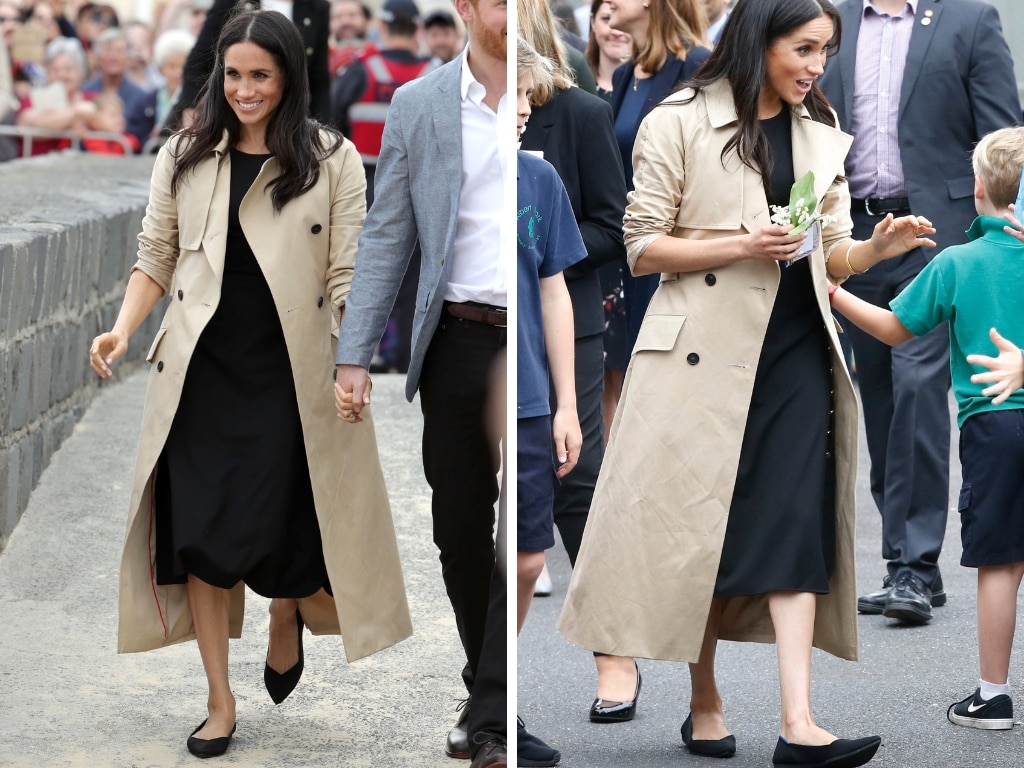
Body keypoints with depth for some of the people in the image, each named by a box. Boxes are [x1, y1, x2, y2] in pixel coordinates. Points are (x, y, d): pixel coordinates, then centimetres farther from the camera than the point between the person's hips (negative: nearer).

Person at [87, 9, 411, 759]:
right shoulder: (184, 157, 6)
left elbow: (348, 276, -2)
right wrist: (124, 328, -6)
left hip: (289, 379, -2)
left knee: (277, 529, -1)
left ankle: (288, 614, 37)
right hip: (201, 373, 2)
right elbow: (156, 257, 9)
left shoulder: (332, 160, 0)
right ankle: (221, 703, 13)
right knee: (198, 534, 1)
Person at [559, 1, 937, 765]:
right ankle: (705, 703, 19)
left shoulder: (822, 136, 13)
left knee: (797, 524, -8)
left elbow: (830, 261, 14)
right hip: (705, 351, -3)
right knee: (700, 523, 3)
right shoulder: (680, 123, -2)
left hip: (796, 353, 4)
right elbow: (643, 246, -4)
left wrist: (880, 246, -6)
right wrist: (740, 245, -17)